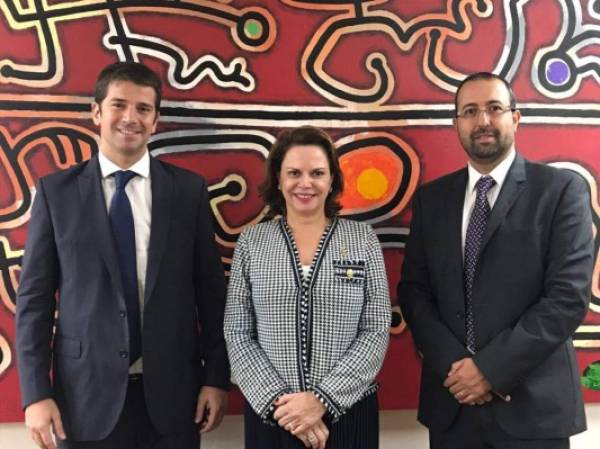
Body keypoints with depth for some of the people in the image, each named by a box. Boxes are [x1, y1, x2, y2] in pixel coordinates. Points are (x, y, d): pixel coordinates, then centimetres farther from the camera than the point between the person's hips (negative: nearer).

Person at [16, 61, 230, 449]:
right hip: (88, 393, 0)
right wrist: (36, 393, -5)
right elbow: (35, 296, -1)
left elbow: (210, 290, 1)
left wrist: (216, 377, -1)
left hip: (171, 391, 1)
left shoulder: (189, 189, 0)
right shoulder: (56, 191, -1)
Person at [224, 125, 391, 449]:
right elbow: (237, 334, -2)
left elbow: (377, 331, -6)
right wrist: (277, 398, -12)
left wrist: (323, 398, -13)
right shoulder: (251, 241, -1)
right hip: (270, 414, 1)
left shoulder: (363, 239, -2)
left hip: (347, 411, 0)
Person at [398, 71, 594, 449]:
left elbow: (569, 296, -12)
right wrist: (453, 364, -11)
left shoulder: (562, 189, -5)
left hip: (533, 403, -3)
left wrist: (491, 368, -15)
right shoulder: (431, 198, 5)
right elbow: (413, 290, 2)